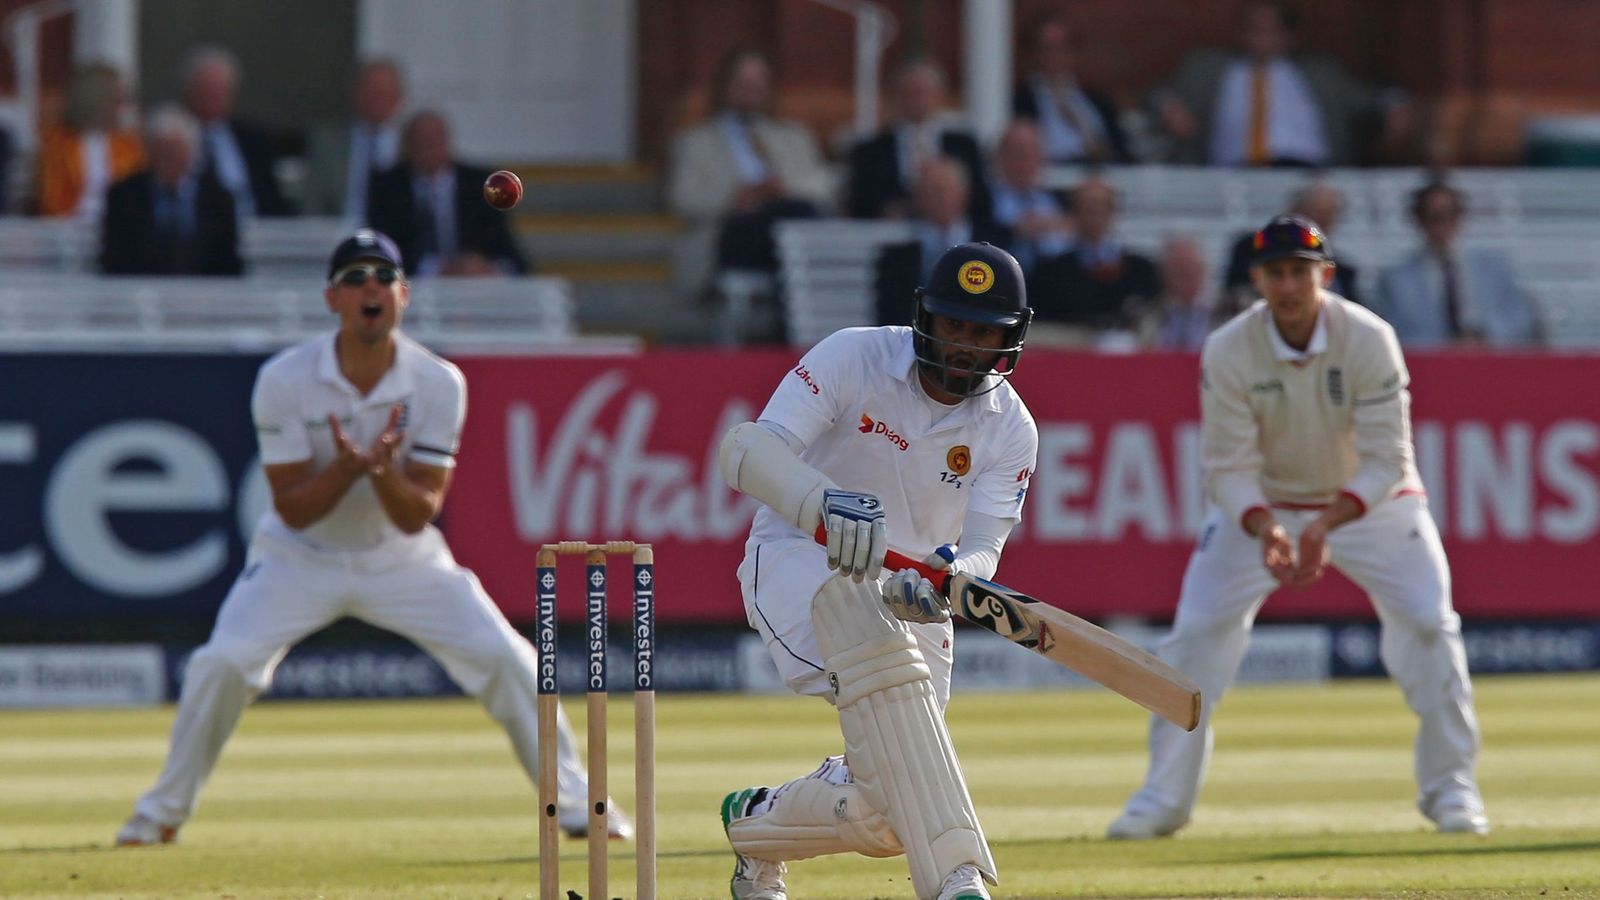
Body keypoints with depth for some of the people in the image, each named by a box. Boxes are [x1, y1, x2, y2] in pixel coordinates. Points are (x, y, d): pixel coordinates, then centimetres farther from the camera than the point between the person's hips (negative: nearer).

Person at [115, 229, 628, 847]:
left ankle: (575, 803, 4)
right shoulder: (285, 380, -19)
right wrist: (350, 467, -35)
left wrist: (383, 470, -37)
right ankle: (163, 812, 1)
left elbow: (417, 515, -17)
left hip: (400, 559, 1)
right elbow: (291, 507, -18)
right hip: (302, 559, -1)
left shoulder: (438, 384, -16)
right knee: (222, 663, -20)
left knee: (505, 658, -13)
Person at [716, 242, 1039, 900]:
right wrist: (826, 503, -49)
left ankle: (756, 822, 32)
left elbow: (983, 552, -16)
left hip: (907, 593, 5)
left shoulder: (1009, 430, -6)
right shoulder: (854, 358, -16)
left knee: (886, 812, -4)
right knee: (879, 649, -40)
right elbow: (747, 449, -29)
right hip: (799, 557, -5)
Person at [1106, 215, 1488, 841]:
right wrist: (1263, 528, -38)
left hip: (1368, 500, -1)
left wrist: (1328, 522, -39)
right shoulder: (1227, 353, -21)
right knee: (1196, 631, -11)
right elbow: (1229, 467, -18)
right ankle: (1164, 796, -1)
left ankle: (1450, 788, 2)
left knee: (1429, 622, -14)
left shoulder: (1370, 341, -24)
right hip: (1261, 505, 1)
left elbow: (1385, 461, -23)